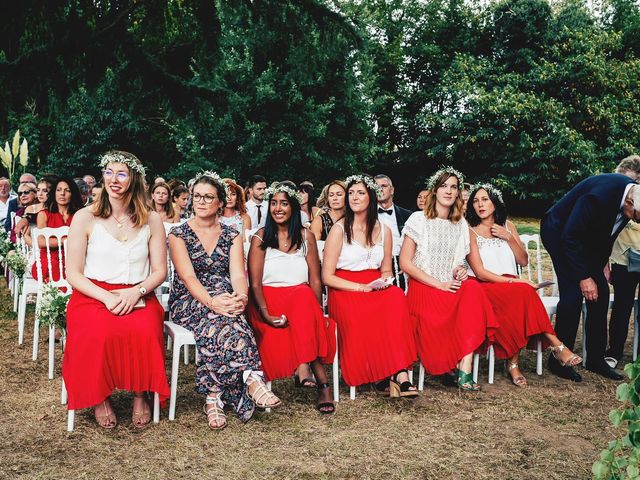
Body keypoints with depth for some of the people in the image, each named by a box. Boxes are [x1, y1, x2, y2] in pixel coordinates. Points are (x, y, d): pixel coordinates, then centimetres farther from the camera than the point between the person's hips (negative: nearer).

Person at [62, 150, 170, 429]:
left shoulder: (151, 221, 9)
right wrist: (106, 298, -16)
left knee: (144, 331, -33)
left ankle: (141, 394, -8)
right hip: (93, 296, -1)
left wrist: (135, 292, -13)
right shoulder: (84, 218, 4)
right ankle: (99, 397, -8)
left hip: (139, 297, 1)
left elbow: (160, 271, 8)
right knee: (100, 333, -34)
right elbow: (73, 273, 0)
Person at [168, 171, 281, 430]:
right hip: (188, 302, -2)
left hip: (224, 298, 2)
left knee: (219, 321, -37)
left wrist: (241, 297, -31)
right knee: (221, 317, -37)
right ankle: (251, 379, -46)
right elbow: (188, 276, -13)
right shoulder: (179, 233, 2)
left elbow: (238, 275, -5)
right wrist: (211, 300, -33)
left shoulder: (232, 235, 9)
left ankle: (214, 397, -41)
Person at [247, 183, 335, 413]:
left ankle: (303, 369, -41)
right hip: (269, 300, -2)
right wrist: (266, 313, -21)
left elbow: (315, 280, 5)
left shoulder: (307, 236, 11)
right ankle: (321, 381, -38)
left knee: (304, 296, -35)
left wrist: (318, 311, -11)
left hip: (303, 299, 2)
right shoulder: (260, 238, 5)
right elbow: (255, 283, -4)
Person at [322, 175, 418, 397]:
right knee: (360, 315, -37)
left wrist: (383, 282, -2)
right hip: (344, 291, -3)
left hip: (376, 290, 3)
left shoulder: (384, 230, 14)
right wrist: (362, 287, -12)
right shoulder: (339, 229, 1)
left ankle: (400, 373, -37)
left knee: (397, 297, -32)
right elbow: (327, 276, -3)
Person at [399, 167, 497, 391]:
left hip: (451, 287, 4)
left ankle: (465, 365, -33)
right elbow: (405, 263, -4)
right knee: (437, 321, -37)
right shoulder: (418, 219, 2)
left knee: (473, 289, -31)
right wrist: (439, 284, -12)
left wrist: (461, 272, 0)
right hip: (423, 289, -4)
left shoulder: (461, 224, 16)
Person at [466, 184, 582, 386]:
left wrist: (509, 238, -2)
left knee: (522, 294, -33)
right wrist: (514, 281, -18)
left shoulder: (507, 226, 14)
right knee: (523, 292, -33)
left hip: (511, 286, 4)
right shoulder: (471, 231, -2)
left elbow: (524, 261, 13)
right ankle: (555, 344, -29)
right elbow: (480, 273, -10)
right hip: (485, 288, -4)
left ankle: (513, 362, -29)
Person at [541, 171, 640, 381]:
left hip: (586, 236, 8)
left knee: (600, 292, 2)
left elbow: (607, 235, 6)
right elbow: (569, 236, -27)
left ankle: (596, 358, 13)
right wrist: (583, 277, -23)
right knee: (573, 294, -15)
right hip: (559, 232, -8)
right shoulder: (598, 196, -36)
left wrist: (600, 267, 7)